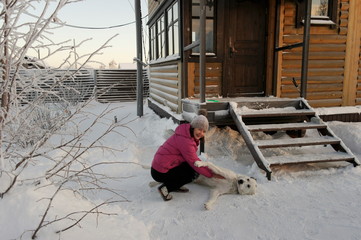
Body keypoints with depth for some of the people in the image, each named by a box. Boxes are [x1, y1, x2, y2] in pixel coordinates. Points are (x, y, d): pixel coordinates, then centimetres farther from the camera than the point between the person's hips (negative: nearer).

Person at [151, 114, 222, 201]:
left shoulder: (186, 133, 7)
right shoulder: (186, 141, -23)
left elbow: (192, 158, 19)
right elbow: (195, 163, -16)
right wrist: (212, 174, -6)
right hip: (160, 173, -10)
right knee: (195, 172, -8)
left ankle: (175, 186, 10)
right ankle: (166, 187, -6)